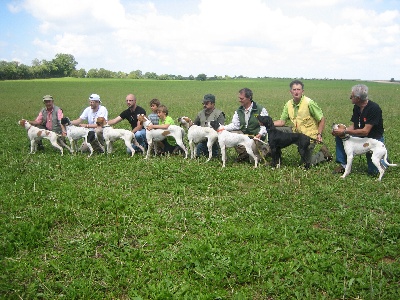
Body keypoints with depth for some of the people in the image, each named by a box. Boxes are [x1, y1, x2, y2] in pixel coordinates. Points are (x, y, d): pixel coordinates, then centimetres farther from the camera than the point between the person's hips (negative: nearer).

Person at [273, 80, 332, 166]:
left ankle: (323, 154, 25)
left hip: (309, 136, -5)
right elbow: (282, 122, 0)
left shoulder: (309, 103, -20)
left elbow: (322, 119, -13)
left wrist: (319, 134, -23)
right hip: (296, 132, 5)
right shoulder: (288, 104, -3)